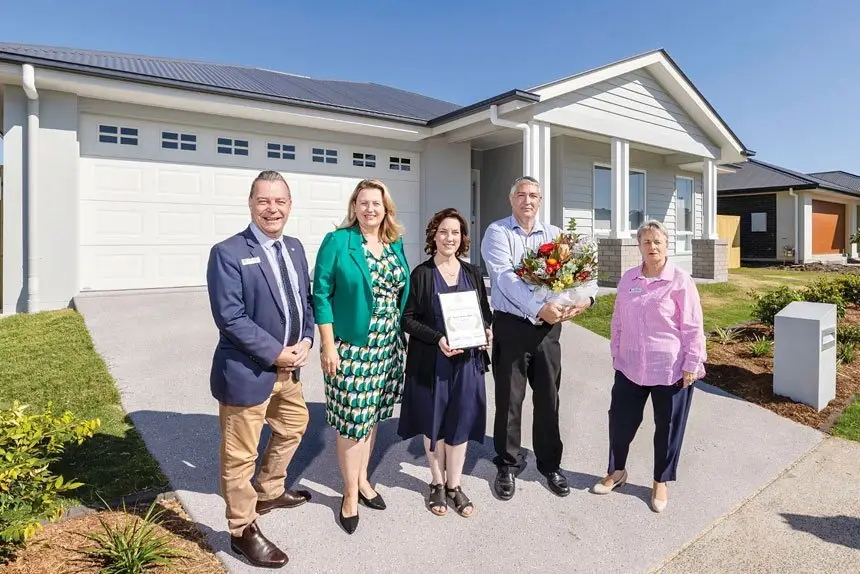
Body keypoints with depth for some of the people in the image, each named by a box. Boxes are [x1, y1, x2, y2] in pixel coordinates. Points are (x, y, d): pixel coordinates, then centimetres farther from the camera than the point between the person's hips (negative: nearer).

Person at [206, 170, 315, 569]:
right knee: (240, 456, 8)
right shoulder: (228, 252, -16)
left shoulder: (295, 248, 7)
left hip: (288, 368, 8)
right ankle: (244, 532, 29)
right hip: (246, 371, -8)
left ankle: (268, 491, 51)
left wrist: (305, 340, -5)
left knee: (293, 427, 27)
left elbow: (305, 300, 11)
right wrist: (276, 353, -20)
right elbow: (229, 317, -22)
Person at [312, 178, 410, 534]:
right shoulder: (337, 242, -8)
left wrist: (399, 337, 10)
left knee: (372, 413, 16)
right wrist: (328, 345, -13)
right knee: (351, 418, 2)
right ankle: (350, 493, 21)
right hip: (350, 346, -5)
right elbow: (321, 294, -9)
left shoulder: (395, 244, 7)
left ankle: (362, 479, 35)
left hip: (386, 346, 5)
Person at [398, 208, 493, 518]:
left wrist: (487, 331, -7)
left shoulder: (472, 272, 7)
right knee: (433, 422, 11)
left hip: (467, 361, 3)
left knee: (460, 422, 9)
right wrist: (438, 338, -20)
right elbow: (408, 318, -7)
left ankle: (454, 485, 27)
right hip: (431, 361, -2)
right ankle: (437, 483, 31)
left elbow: (485, 312, 14)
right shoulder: (421, 274, -4)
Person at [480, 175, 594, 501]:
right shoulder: (497, 233, -3)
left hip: (549, 326, 3)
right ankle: (507, 465, 25)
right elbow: (505, 277, -18)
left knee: (548, 399, 13)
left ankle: (550, 464, 31)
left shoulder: (554, 235, 10)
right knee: (509, 399, 7)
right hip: (511, 326, -3)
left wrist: (586, 297, -22)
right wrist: (539, 308, -29)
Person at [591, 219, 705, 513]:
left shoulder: (680, 280, -9)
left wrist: (691, 365, -10)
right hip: (631, 366, 4)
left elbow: (692, 327, -9)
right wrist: (616, 354, 11)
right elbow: (618, 321, 11)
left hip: (670, 369, -4)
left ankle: (660, 482, 31)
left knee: (667, 426, 11)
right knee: (620, 419, 11)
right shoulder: (628, 279, 3)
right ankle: (617, 471, 33)